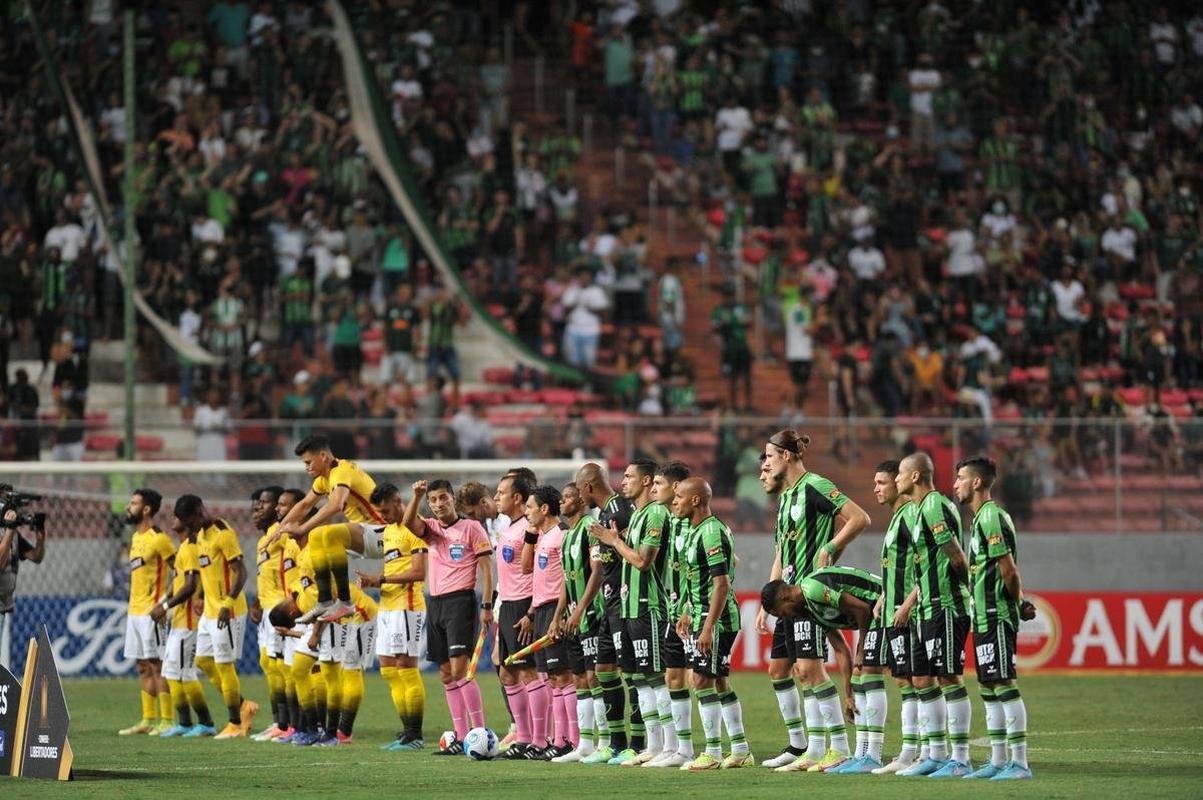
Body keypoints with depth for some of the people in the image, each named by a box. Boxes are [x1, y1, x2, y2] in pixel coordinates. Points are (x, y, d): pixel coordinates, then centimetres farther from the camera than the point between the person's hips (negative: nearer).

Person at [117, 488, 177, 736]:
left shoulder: (158, 539, -12)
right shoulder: (136, 538, 16)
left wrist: (164, 601, -18)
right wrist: (131, 606, 19)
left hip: (151, 611, -9)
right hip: (135, 611, 9)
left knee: (157, 664, -8)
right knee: (143, 666, 10)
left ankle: (167, 720, -6)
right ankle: (147, 720, 13)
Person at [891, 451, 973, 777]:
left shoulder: (934, 506, -14)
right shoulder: (922, 509, 18)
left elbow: (957, 557, -18)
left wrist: (967, 587, -4)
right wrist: (908, 604, 24)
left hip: (946, 607, -10)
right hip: (930, 609, 10)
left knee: (949, 678, -7)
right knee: (922, 678, 11)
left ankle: (960, 759, -5)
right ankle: (936, 755, 16)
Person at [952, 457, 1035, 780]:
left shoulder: (991, 517, -14)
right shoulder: (982, 518, 17)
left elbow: (1008, 568, -17)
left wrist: (1018, 604, -5)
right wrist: (1020, 602, 12)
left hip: (996, 617, -10)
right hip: (984, 618, 10)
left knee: (1004, 684, -10)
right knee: (989, 687, 12)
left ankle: (1020, 762, -10)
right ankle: (998, 761, 16)